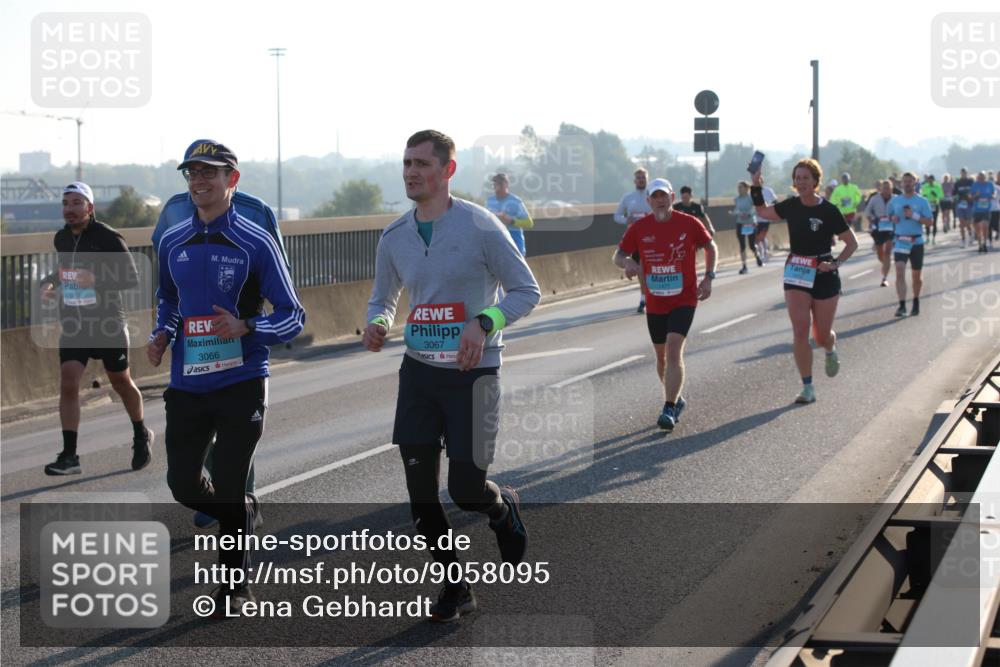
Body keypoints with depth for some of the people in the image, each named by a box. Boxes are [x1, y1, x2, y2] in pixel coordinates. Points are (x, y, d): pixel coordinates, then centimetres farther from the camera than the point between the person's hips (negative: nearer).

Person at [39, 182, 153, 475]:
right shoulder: (61, 239, 6)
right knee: (68, 383, -12)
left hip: (108, 324, -4)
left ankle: (141, 436, 37)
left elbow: (133, 278, -14)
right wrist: (49, 282, 4)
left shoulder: (108, 238, -13)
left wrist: (97, 280, -28)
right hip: (73, 324, 4)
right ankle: (69, 456, -11)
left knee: (120, 383, 12)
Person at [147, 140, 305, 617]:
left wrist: (245, 327, -23)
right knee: (183, 486, 5)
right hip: (186, 384, 5)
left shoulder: (256, 243, -7)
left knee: (229, 490, -2)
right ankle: (245, 512, 36)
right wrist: (161, 335, 3)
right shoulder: (172, 243, 8)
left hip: (241, 384, -5)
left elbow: (293, 317, -5)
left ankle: (234, 586, 16)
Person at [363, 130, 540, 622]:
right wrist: (376, 323, -6)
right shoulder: (394, 237, 6)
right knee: (420, 491, 2)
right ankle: (455, 586, 19)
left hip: (472, 373, -5)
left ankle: (504, 509, 32)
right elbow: (383, 298, 18)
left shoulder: (480, 226, -10)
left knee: (466, 490, -5)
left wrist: (484, 323, -22)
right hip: (418, 372, 5)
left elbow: (526, 291, -6)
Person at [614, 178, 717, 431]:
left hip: (684, 300, -3)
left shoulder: (689, 224, -6)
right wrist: (627, 262, -20)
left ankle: (669, 410, -20)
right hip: (654, 303, 3)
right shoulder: (639, 228, -2)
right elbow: (618, 255, 3)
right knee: (661, 355, 13)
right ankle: (675, 399, 36)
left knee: (674, 350, -18)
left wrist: (708, 278, -2)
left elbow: (710, 247, 8)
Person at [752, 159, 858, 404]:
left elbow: (852, 243, -4)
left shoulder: (829, 211, -11)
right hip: (796, 275, 3)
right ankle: (808, 388, -5)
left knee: (822, 335, 6)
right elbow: (763, 212, 19)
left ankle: (831, 351, 45)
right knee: (800, 331, -10)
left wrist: (835, 263, -16)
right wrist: (756, 186, 6)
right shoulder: (791, 206, 1)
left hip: (823, 276, -3)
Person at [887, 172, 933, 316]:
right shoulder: (895, 200, 6)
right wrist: (893, 218, -4)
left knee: (917, 275, 10)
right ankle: (902, 305, -19)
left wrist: (914, 216, -20)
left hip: (916, 241, -1)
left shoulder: (922, 201, -2)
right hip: (900, 241, 1)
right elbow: (890, 215, 19)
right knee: (900, 272, -16)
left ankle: (916, 302, 32)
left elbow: (928, 221, -6)